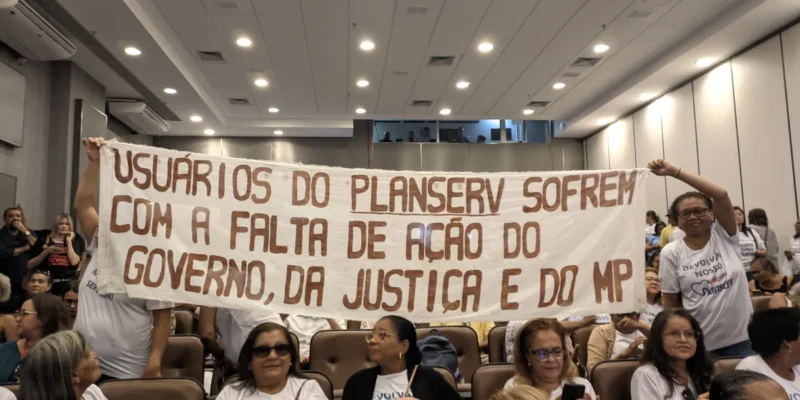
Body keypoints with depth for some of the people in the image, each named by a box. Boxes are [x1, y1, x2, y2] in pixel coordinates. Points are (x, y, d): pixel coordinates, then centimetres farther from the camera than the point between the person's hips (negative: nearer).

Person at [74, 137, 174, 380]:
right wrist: (94, 162, -3)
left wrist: (154, 363, -18)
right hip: (82, 364, 6)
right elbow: (83, 205, 4)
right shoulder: (100, 249, 6)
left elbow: (162, 318, -12)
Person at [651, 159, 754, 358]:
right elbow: (669, 300, -2)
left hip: (741, 337, 1)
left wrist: (674, 171, -22)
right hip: (701, 342, -1)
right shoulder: (671, 253, -5)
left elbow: (721, 194, -18)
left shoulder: (724, 236, -3)